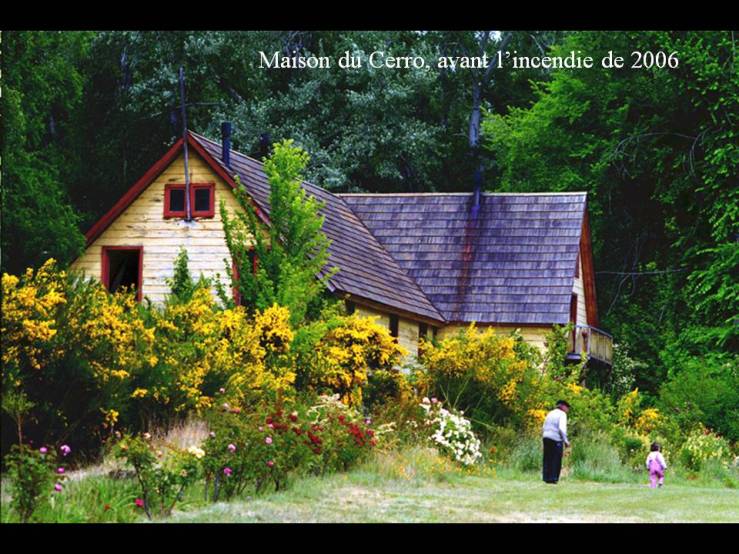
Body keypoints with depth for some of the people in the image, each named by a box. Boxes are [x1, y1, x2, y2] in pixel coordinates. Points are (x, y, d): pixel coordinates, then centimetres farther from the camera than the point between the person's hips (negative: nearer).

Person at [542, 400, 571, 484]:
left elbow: (543, 429, 17)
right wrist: (566, 441, -12)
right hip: (556, 439, -7)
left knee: (547, 459, 8)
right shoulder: (562, 414, -5)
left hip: (546, 438, 7)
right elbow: (562, 428, -18)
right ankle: (553, 478, -4)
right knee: (556, 460, -1)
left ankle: (546, 478, 6)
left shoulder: (550, 414, 18)